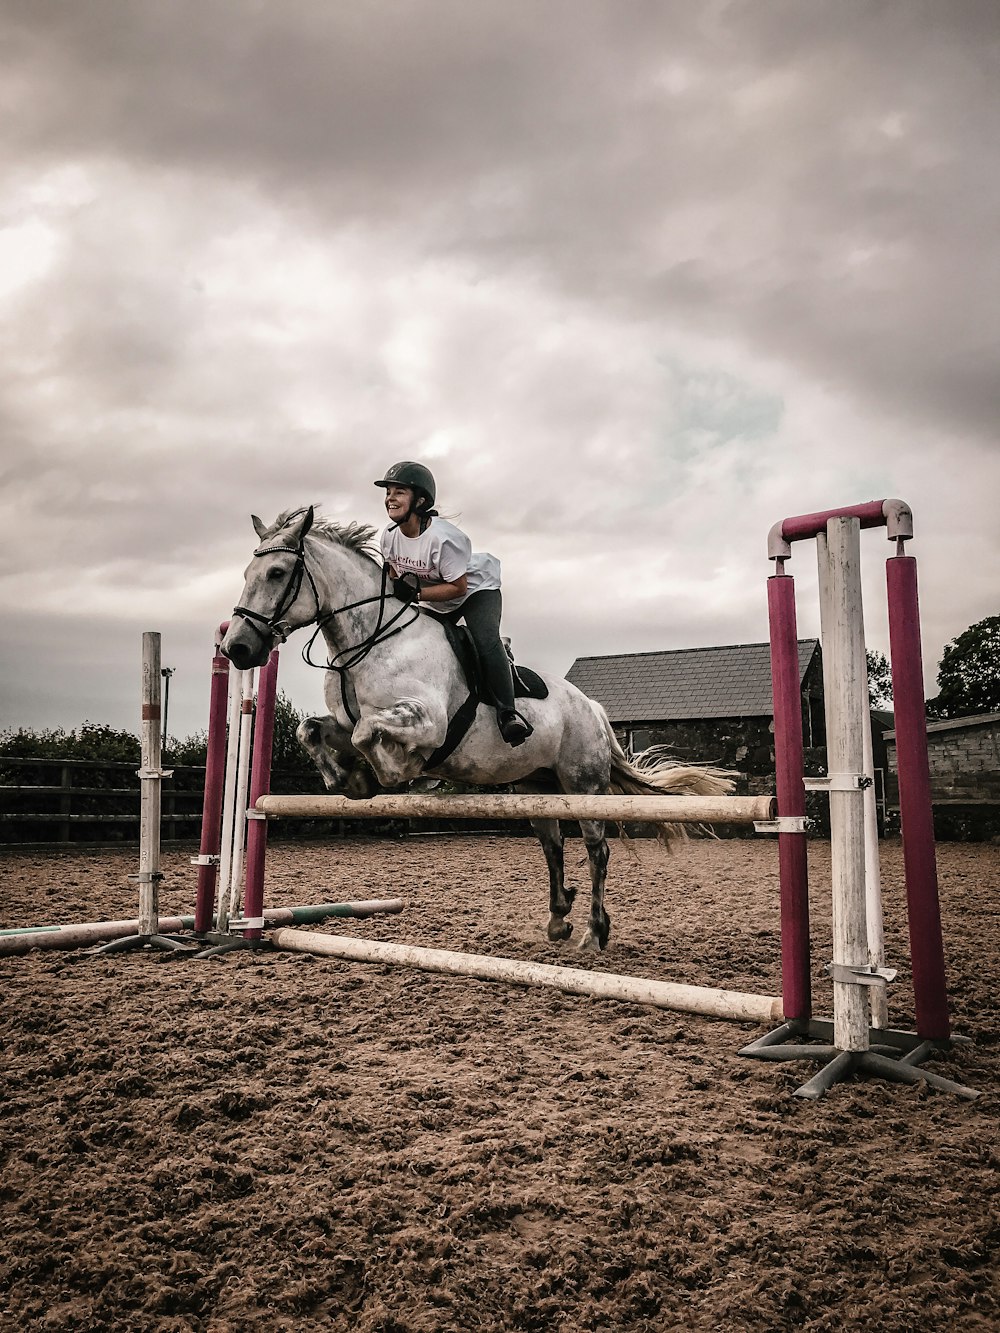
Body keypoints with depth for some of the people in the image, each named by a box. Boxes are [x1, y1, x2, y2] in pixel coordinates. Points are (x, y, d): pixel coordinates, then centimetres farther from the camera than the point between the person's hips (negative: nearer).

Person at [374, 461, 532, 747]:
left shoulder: (443, 537, -33)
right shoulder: (390, 535, -12)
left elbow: (457, 586, -30)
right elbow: (393, 572, 6)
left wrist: (415, 594, -36)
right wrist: (394, 590, -17)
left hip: (476, 588, -7)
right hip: (436, 603, 8)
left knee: (486, 642, -29)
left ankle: (507, 712, -21)